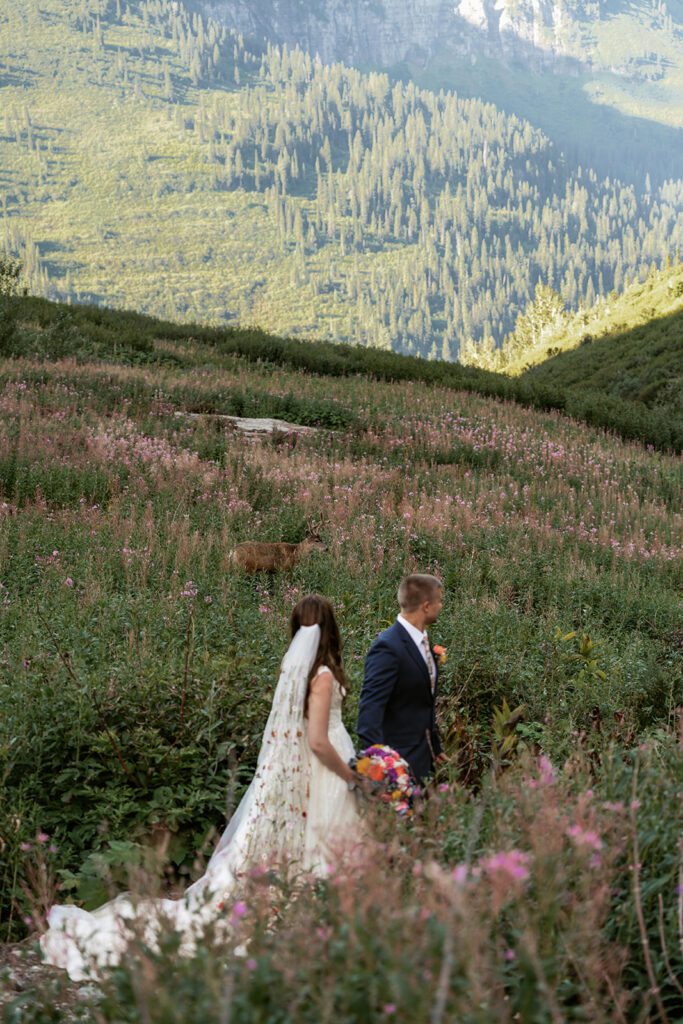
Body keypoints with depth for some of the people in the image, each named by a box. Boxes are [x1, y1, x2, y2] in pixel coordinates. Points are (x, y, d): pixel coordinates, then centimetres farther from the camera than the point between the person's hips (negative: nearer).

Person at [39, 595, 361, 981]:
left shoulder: (293, 665, 5)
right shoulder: (322, 675, -19)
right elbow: (318, 741, -22)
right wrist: (352, 777, -12)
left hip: (287, 769, 7)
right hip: (320, 774, -7)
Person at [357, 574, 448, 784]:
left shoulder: (421, 641, 10)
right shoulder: (388, 648, -19)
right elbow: (369, 710, -23)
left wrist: (435, 749, 24)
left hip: (421, 758, 9)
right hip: (398, 761, -9)